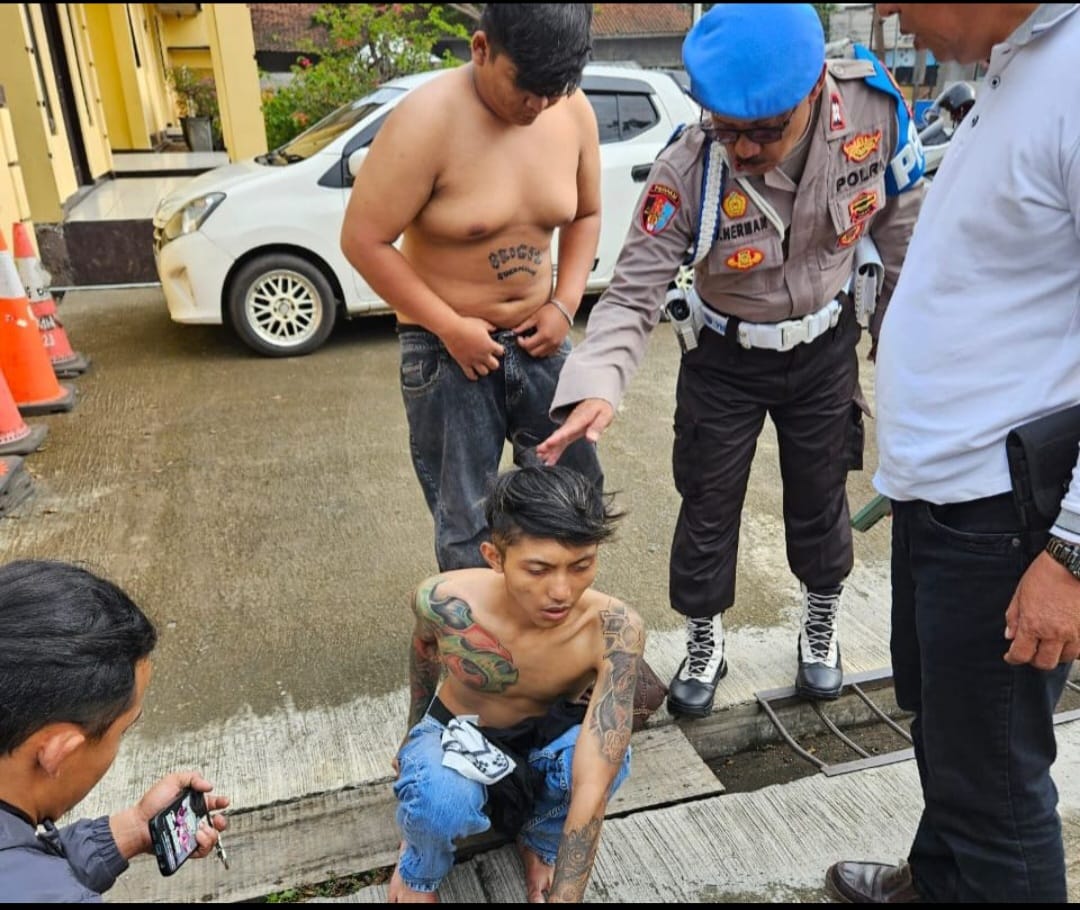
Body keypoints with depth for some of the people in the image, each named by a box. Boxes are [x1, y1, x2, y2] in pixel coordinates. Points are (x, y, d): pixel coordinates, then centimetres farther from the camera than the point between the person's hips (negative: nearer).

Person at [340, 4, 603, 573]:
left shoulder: (574, 111, -5)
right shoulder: (428, 121, -20)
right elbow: (363, 241, -17)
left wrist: (564, 305, -3)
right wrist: (451, 328, -18)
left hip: (537, 341, 5)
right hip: (448, 350, -4)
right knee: (465, 521, 7)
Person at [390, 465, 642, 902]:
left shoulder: (614, 630, -34)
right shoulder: (443, 601, -30)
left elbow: (593, 783, -37)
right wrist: (416, 730, 12)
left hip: (546, 742, 1)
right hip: (456, 737, 0)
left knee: (606, 752, -35)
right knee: (443, 801, -37)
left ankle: (540, 841, 1)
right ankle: (419, 869, 3)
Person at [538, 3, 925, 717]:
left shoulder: (876, 110, -23)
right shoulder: (686, 172, -29)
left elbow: (901, 222, -4)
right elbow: (634, 294, -25)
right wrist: (596, 385, -43)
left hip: (825, 345, 2)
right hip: (724, 357, -1)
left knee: (820, 501, 17)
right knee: (707, 511, 8)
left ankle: (821, 627, 45)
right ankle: (705, 646, 34)